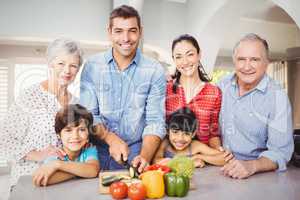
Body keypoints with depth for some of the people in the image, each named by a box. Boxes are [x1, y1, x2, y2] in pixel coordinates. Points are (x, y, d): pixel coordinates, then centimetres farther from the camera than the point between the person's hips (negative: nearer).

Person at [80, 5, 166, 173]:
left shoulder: (155, 71, -3)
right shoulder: (92, 66, 0)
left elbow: (155, 122, -5)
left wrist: (145, 157, -20)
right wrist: (111, 139, -16)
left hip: (135, 154, 0)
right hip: (98, 152, 1)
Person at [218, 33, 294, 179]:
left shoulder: (277, 96, -11)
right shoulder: (223, 85, 2)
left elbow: (280, 151, -14)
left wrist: (252, 166, -31)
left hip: (258, 176, -1)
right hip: (219, 169, 2)